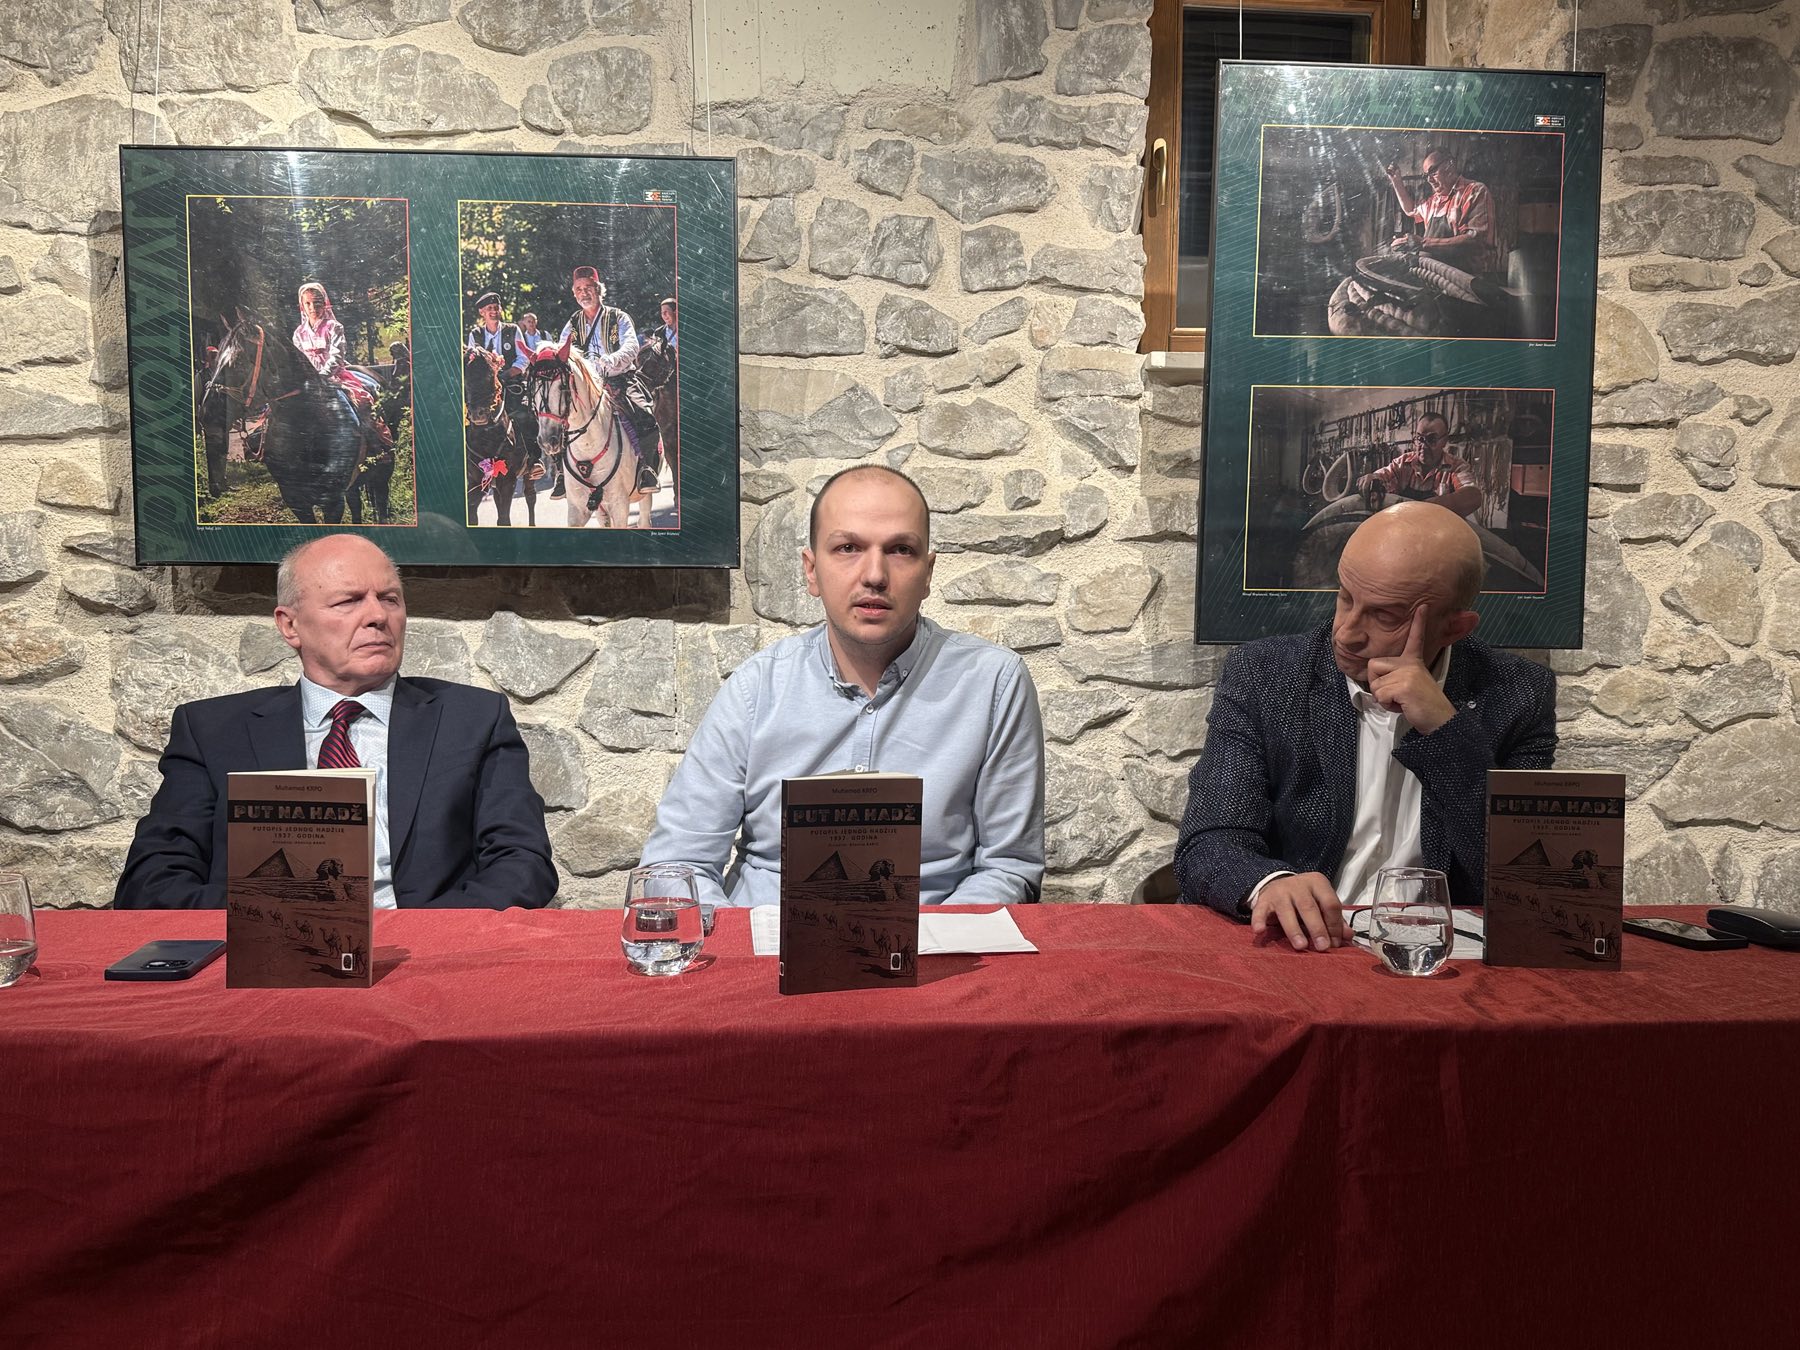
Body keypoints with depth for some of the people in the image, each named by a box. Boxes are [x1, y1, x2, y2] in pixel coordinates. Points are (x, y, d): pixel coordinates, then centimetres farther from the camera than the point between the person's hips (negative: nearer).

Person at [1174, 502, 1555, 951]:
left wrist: (1446, 730, -16)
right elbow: (1207, 848, -10)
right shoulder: (1261, 675, -2)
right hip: (1298, 948, -1)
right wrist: (1269, 883, -32)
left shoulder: (1519, 696, -1)